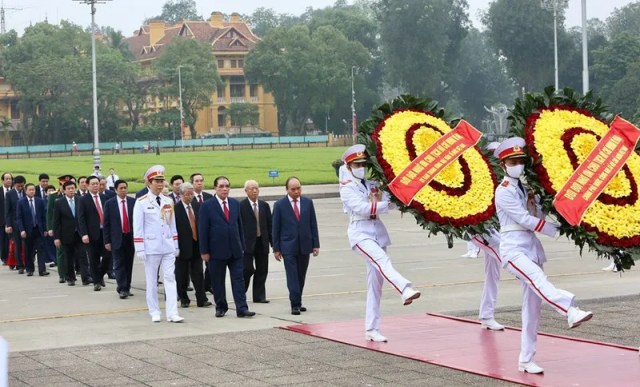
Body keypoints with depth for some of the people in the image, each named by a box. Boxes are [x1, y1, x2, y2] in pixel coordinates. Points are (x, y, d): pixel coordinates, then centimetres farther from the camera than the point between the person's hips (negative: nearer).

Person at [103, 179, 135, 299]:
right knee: (119, 264, -4)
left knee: (129, 264, 7)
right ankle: (122, 289, -3)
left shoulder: (133, 202, 3)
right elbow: (106, 223, 0)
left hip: (131, 237, 2)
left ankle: (127, 288, 17)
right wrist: (107, 241, -4)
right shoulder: (109, 203, 0)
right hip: (117, 239, -2)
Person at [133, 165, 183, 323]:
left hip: (168, 247, 4)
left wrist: (176, 245, 12)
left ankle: (172, 313, -5)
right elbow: (137, 227, -6)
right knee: (152, 280, 5)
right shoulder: (141, 202, -5)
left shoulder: (168, 202, 9)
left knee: (170, 279, -2)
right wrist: (139, 249, -11)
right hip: (151, 247, -4)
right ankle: (154, 312, 14)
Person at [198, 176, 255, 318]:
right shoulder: (207, 206, -5)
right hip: (217, 250, -3)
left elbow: (239, 225, 13)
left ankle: (242, 309, -2)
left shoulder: (235, 203, 9)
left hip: (235, 249, 3)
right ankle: (221, 307, 17)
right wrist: (204, 251, -9)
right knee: (218, 282, 5)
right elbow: (203, 230, -6)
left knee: (238, 279, -1)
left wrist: (242, 246, 10)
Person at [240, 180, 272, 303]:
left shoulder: (265, 205, 10)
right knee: (247, 269, -6)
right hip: (248, 242, -5)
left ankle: (259, 296, 15)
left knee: (262, 270, 6)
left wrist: (273, 243, 7)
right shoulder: (241, 206, -5)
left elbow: (269, 225, 11)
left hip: (262, 242, 5)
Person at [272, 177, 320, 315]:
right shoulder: (280, 205, -2)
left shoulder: (308, 202, 6)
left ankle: (297, 302, 19)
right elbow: (276, 228, 0)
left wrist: (316, 244, 3)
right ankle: (295, 305, -7)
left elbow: (313, 224, 8)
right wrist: (276, 248, -3)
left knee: (301, 277, 9)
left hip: (305, 245, 3)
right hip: (288, 247, -3)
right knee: (292, 276, -7)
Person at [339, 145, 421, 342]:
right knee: (382, 260, -33)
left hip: (378, 233, 6)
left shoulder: (373, 184, 16)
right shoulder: (347, 188, -1)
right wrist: (387, 204, -19)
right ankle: (406, 290, -57)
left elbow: (389, 202, 1)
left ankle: (372, 329, 8)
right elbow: (362, 208, -16)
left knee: (375, 283, 4)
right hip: (360, 233, -6)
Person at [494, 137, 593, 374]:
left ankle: (526, 360, 6)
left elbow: (537, 217, 12)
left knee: (532, 307, 3)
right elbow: (524, 220, -12)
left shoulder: (524, 188, 17)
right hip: (513, 249, -7)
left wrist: (533, 201, -6)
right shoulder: (504, 192, -5)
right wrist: (554, 230, -3)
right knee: (537, 279, -35)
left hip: (532, 248, 7)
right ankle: (571, 312, -59)